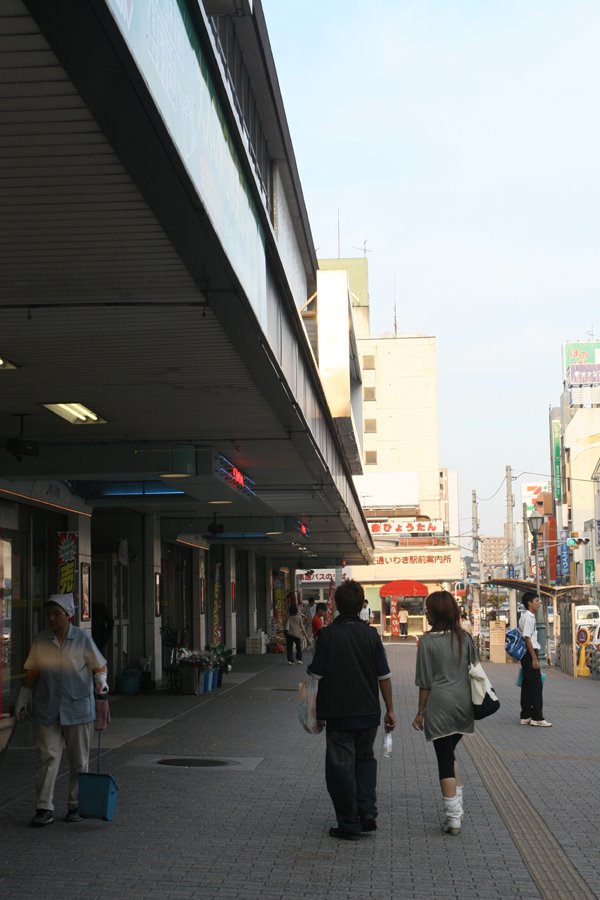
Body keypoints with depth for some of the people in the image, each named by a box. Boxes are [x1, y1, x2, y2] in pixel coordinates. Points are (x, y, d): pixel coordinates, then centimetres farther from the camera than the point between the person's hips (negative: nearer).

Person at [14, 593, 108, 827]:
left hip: (78, 709, -1)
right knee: (47, 757, -6)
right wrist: (21, 702, 9)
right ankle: (44, 808, -3)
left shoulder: (82, 638, -1)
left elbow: (99, 666, 5)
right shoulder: (40, 641, 4)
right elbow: (32, 674, 10)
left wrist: (101, 682, -15)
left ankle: (76, 805, 18)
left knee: (79, 760, 6)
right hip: (47, 710, 1)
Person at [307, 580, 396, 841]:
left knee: (341, 766, 5)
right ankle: (367, 812, 12)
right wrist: (390, 709, 10)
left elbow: (317, 673, -6)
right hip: (369, 711, 3)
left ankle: (350, 824, 7)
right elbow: (384, 675, 1)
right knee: (365, 758, 22)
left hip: (338, 712, -3)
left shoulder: (327, 635, -10)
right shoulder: (371, 635, -2)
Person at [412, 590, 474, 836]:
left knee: (445, 759, 1)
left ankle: (453, 818, 0)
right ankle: (457, 808, 19)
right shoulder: (465, 638, 4)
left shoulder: (427, 641, -9)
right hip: (463, 703, 5)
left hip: (440, 705, -5)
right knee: (449, 754, 21)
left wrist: (420, 712, 3)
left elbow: (425, 682, -6)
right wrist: (472, 704, 20)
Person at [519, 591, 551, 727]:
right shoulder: (529, 618, -15)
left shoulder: (526, 617, 15)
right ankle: (537, 718, -6)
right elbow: (527, 639, -20)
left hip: (526, 655, 10)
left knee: (527, 686, 11)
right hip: (530, 654, -10)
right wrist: (534, 658, -21)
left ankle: (526, 716, 14)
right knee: (536, 686, -7)